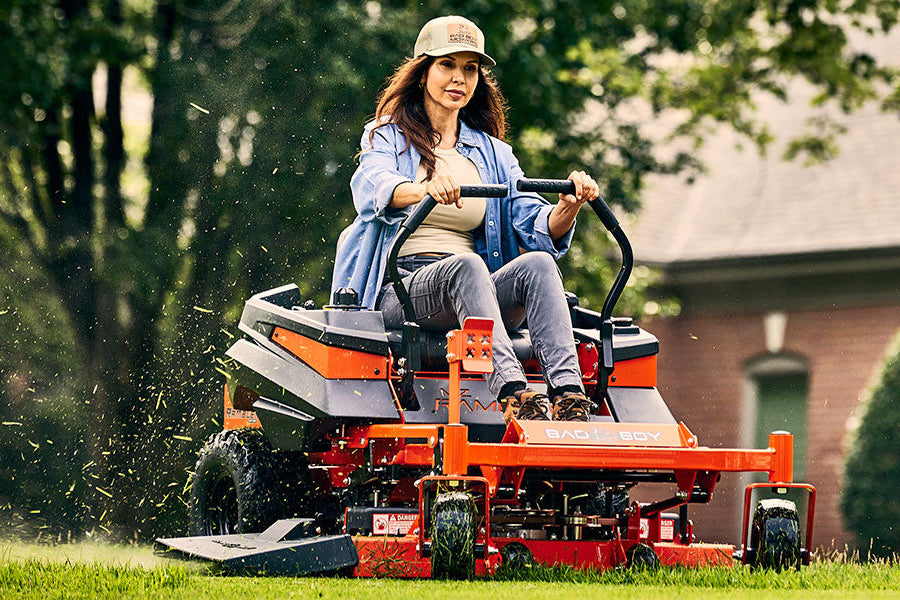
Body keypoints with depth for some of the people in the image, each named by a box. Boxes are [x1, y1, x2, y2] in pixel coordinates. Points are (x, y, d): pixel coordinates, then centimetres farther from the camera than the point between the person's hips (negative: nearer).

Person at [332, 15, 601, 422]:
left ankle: (568, 397, -48)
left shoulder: (493, 154, 22)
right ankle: (512, 394, -55)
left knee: (538, 264, -27)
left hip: (474, 295, 3)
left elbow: (538, 229, 7)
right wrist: (426, 188, -38)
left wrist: (569, 206, -17)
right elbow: (376, 187, -14)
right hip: (398, 289, -3)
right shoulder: (385, 138, 11)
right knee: (467, 265, -35)